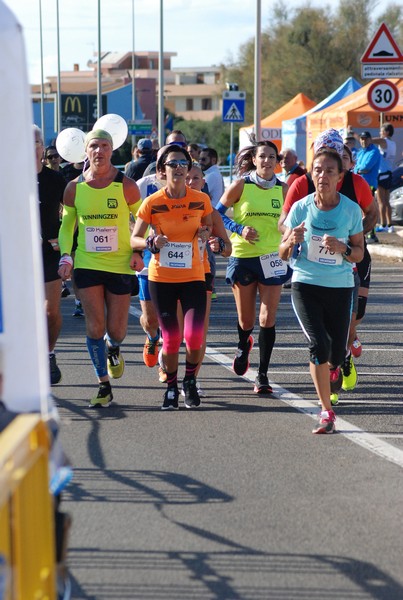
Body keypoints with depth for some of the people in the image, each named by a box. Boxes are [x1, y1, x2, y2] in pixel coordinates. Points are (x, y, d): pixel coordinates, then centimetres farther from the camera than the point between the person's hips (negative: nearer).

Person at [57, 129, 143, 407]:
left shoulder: (126, 185, -6)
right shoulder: (74, 187, 0)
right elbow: (66, 225, 11)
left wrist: (139, 251, -8)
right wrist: (66, 254, -4)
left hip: (121, 265, -1)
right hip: (86, 264, 1)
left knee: (116, 330, 4)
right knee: (95, 326, -4)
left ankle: (113, 349, 41)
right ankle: (104, 385, 7)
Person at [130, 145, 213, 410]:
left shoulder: (201, 200, -2)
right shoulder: (152, 203, -6)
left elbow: (208, 224, 17)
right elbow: (134, 239, 0)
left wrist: (206, 232, -6)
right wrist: (151, 243, -20)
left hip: (193, 276, 0)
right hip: (161, 277, 0)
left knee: (194, 335, -12)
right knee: (171, 338, 3)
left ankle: (190, 381, 16)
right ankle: (172, 388, 26)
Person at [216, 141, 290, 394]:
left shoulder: (283, 189, 4)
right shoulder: (241, 185, -3)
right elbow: (218, 213, 4)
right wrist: (239, 229, -10)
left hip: (272, 259, 1)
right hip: (243, 257, -1)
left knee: (268, 319, -6)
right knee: (246, 320, 8)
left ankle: (263, 375, 3)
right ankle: (244, 345, 44)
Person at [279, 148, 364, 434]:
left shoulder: (352, 210, -5)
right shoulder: (301, 208, -5)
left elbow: (359, 253, 2)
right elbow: (283, 254, 3)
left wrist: (342, 248, -18)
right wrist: (292, 241, -19)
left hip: (340, 287, 1)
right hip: (305, 285, -1)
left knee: (337, 353, 7)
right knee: (319, 346, -16)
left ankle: (332, 370, 48)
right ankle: (327, 412, -3)